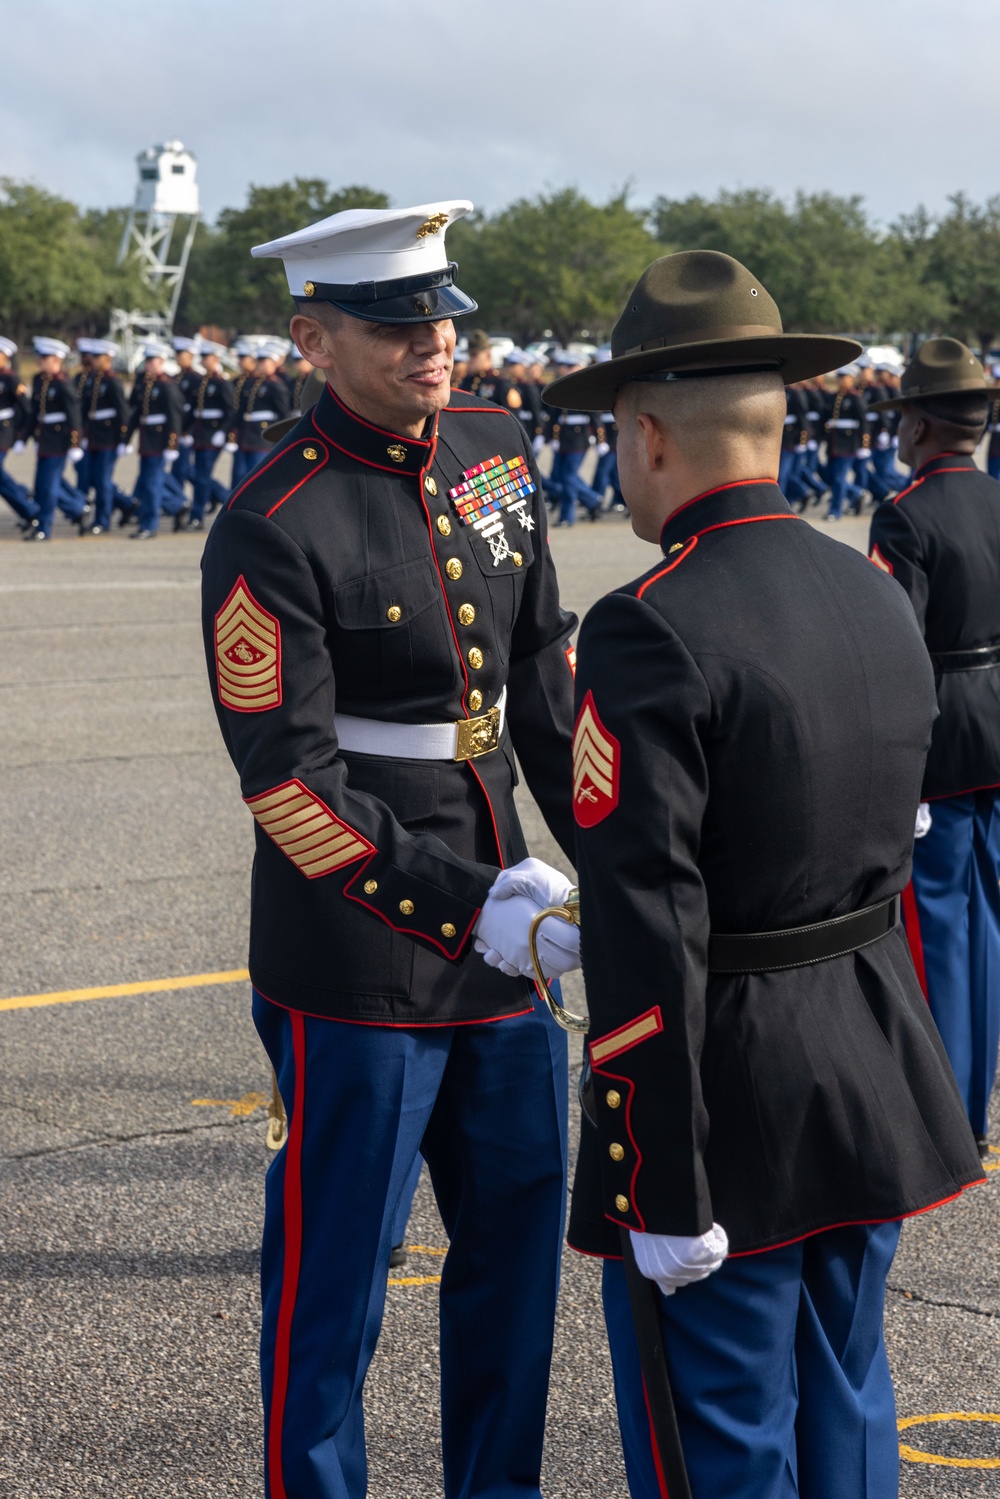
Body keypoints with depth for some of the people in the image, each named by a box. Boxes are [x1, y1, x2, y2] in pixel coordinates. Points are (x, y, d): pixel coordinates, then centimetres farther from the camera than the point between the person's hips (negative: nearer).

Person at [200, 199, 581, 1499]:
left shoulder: (494, 451, 5)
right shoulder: (273, 533, -17)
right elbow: (292, 785, -18)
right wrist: (470, 906, -23)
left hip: (500, 931, 8)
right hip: (359, 960, -7)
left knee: (519, 1228, 17)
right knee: (335, 1268, 3)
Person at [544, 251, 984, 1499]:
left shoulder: (649, 633, -20)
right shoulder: (878, 599, 4)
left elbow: (648, 937, -23)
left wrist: (664, 1195, -18)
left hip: (732, 1105, -7)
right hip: (873, 1080, 7)